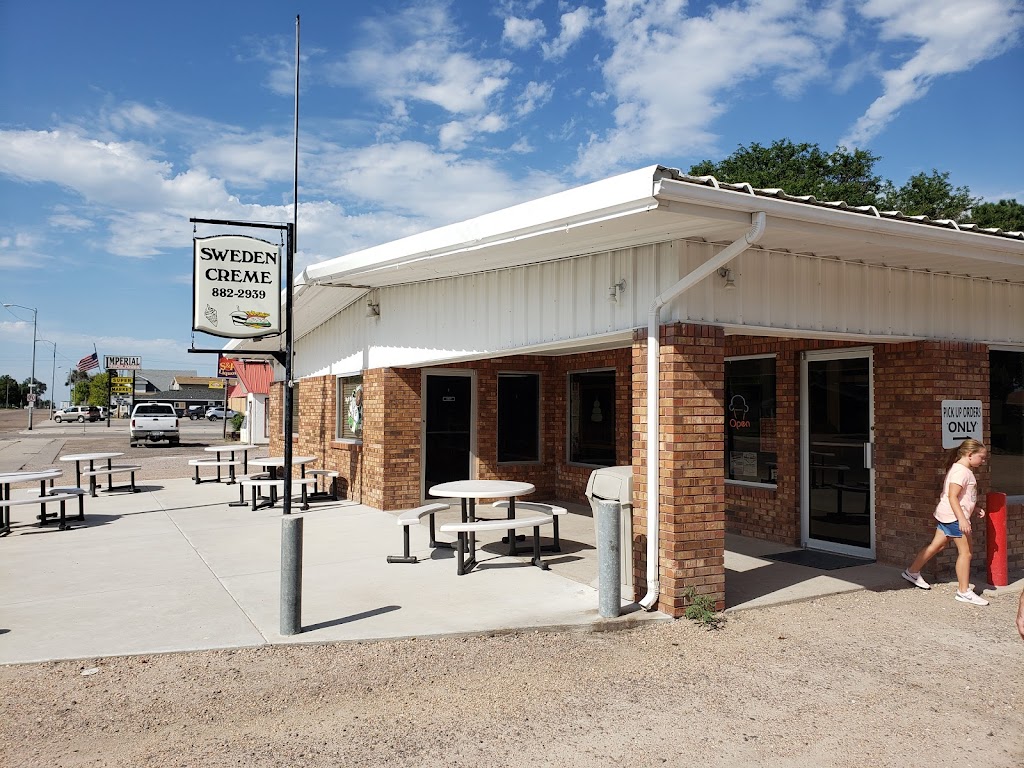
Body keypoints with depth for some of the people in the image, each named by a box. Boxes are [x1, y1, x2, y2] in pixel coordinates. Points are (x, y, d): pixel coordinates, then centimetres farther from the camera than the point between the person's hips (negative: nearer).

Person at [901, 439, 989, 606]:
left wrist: (975, 508, 15)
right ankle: (964, 591, 2)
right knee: (965, 552, -4)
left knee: (937, 545, 17)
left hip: (946, 516, 10)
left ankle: (912, 572, 26)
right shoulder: (961, 471, -16)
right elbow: (952, 497, -24)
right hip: (954, 516, -10)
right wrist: (962, 519, -29)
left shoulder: (964, 470, 16)